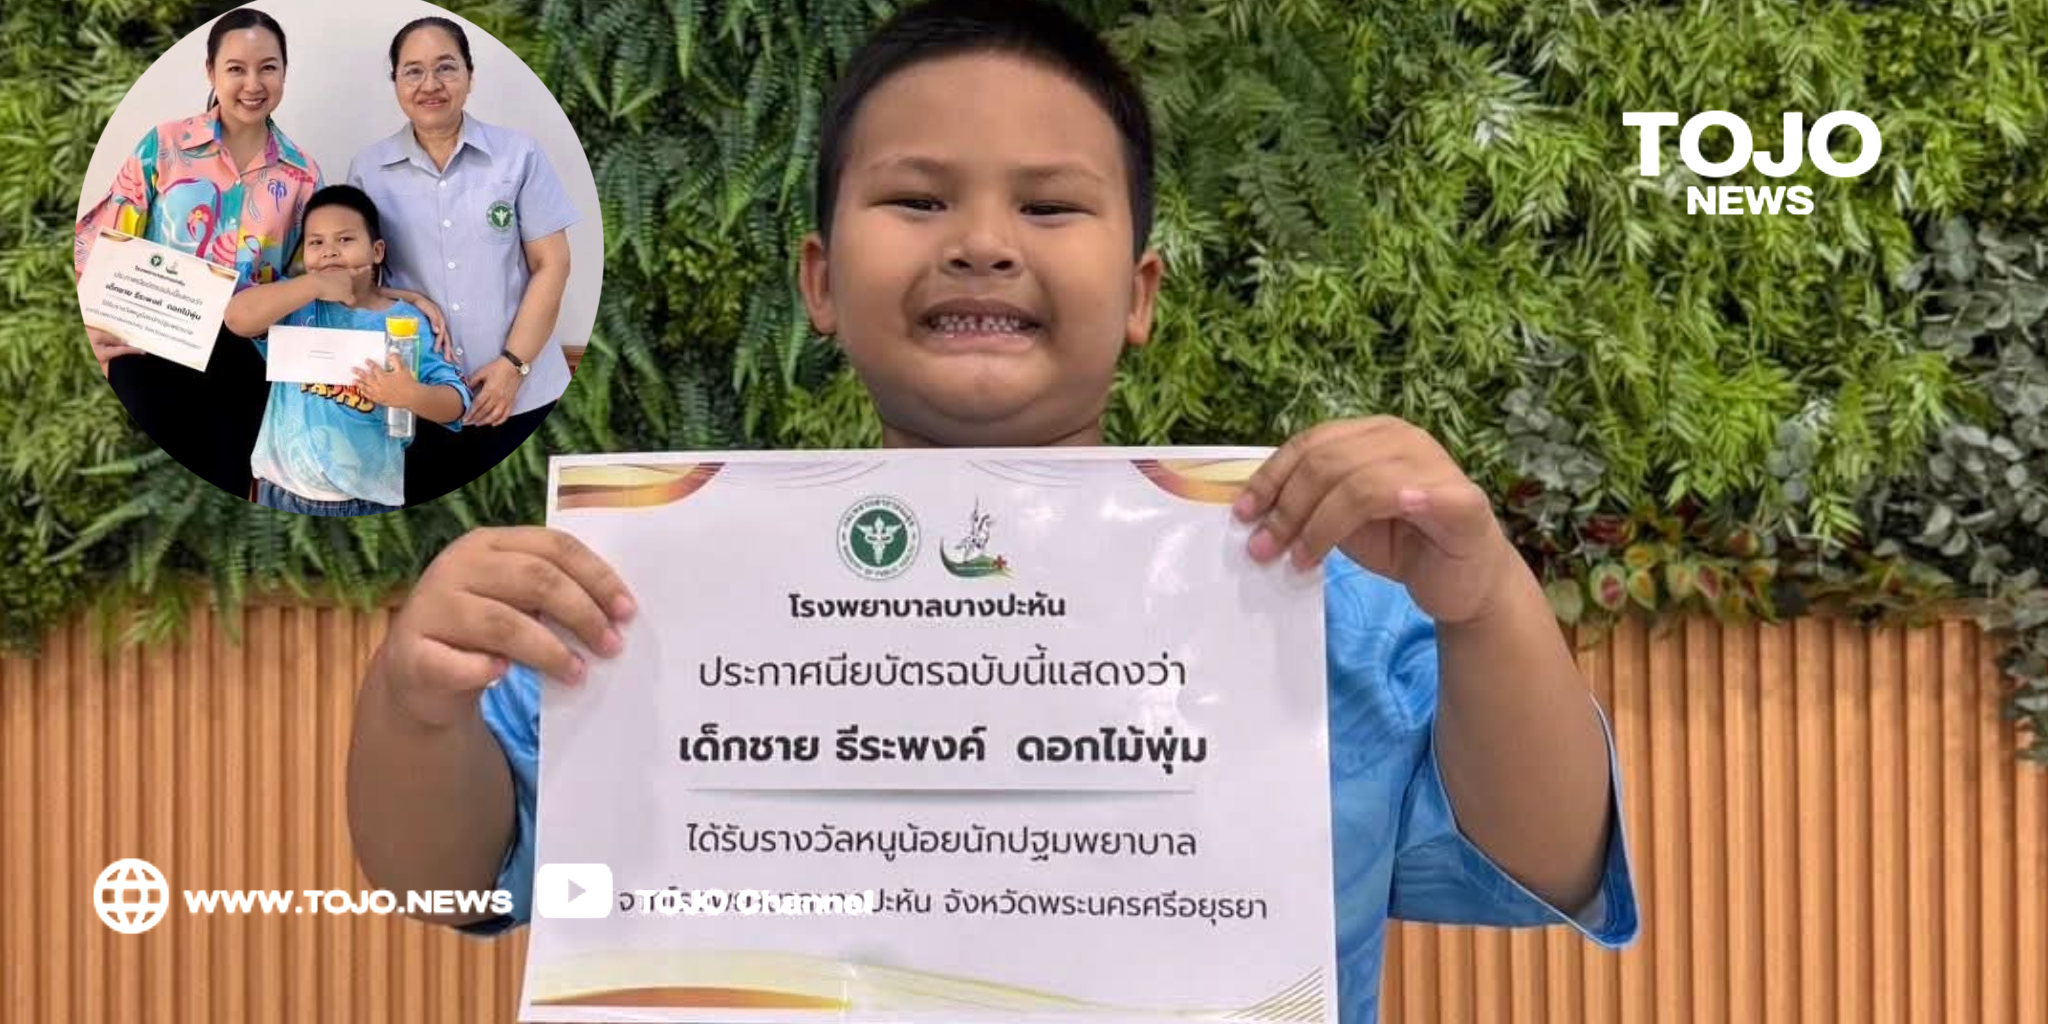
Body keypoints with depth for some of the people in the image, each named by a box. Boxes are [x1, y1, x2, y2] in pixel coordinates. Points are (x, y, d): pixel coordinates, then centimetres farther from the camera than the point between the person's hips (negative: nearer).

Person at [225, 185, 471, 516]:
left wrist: (412, 396, -31)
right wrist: (315, 284, -18)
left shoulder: (405, 322, -3)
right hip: (285, 493, 1)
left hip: (367, 501, -1)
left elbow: (455, 402, -9)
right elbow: (238, 316, -19)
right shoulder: (297, 306, 1)